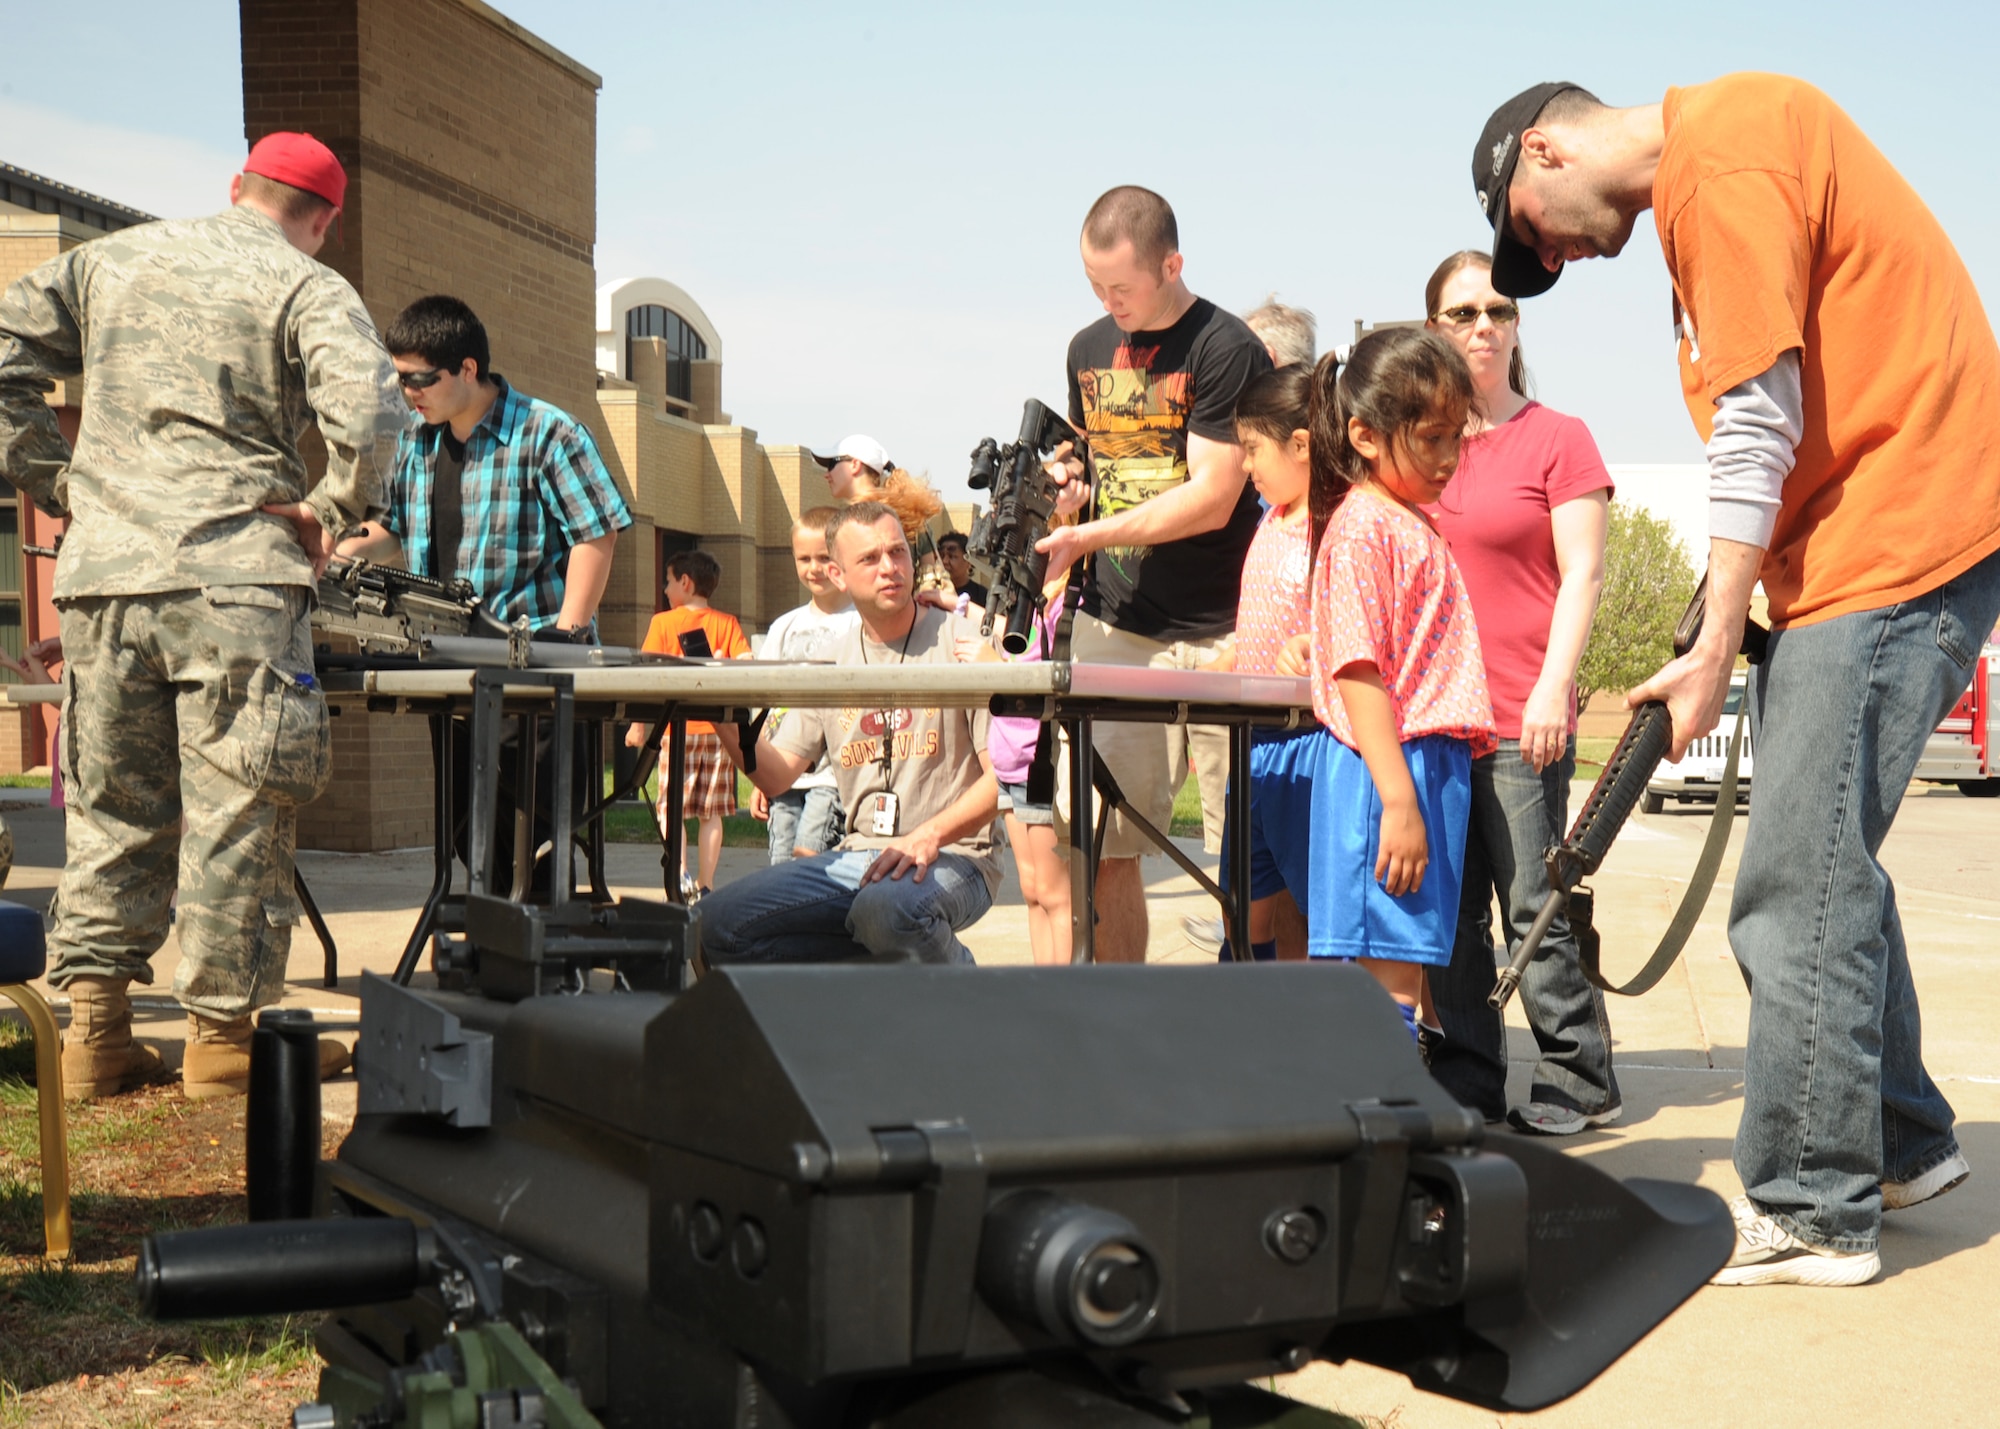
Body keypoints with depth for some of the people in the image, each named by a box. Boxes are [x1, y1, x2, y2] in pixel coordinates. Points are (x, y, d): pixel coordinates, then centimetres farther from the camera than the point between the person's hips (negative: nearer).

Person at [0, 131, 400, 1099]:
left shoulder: (109, 259, 16)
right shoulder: (310, 290, 0)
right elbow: (366, 415, -17)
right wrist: (332, 512, -2)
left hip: (101, 579, 5)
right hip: (232, 581, -5)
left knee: (110, 804, 13)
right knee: (236, 812, 3)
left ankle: (93, 1031, 15)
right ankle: (222, 1035, 9)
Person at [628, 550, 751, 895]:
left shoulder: (663, 622, 2)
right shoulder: (727, 623, 7)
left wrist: (638, 724, -1)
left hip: (679, 728, -2)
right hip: (719, 728, 2)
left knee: (671, 808, 2)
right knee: (711, 813, 6)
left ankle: (680, 873, -18)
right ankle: (705, 886, 5)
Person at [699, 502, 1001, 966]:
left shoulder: (961, 643, -3)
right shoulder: (832, 664, 13)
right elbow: (777, 775, 10)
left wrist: (930, 835, -24)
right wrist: (727, 722, -8)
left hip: (951, 858, -5)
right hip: (856, 857, 5)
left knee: (888, 907, -39)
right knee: (716, 924, -12)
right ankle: (890, 961, -2)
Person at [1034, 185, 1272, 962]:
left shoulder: (1225, 349, -8)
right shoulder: (1089, 349, 14)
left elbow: (1211, 498, -14)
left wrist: (1090, 536, -19)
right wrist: (1061, 481, 2)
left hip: (1218, 630, -5)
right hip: (1114, 621, 6)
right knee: (1098, 842, 1)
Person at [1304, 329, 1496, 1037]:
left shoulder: (1415, 525, 19)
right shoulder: (1362, 526, -10)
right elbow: (1357, 672, -18)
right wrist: (1398, 801, -23)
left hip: (1434, 763, 9)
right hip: (1388, 770, -9)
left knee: (1403, 978, 11)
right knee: (1388, 988, -8)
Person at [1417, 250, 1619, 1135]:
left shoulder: (1557, 438, 1)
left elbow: (1583, 575, -4)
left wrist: (1555, 684, -14)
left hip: (1521, 721, -5)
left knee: (1533, 908, -3)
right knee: (1446, 912, 8)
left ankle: (1579, 1079, 11)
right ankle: (1466, 1081, 17)